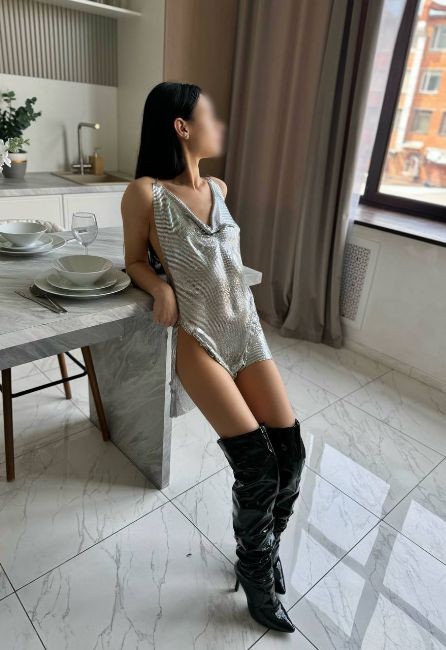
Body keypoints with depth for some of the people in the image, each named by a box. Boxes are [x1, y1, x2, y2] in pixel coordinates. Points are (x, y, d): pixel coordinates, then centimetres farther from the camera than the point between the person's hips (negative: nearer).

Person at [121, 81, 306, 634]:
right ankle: (256, 577, 17)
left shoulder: (219, 188, 12)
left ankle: (265, 547, 27)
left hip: (245, 331, 6)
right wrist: (161, 289, -15)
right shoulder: (145, 192, -6)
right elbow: (136, 260, 4)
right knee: (256, 465, -14)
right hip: (198, 338, -6)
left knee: (290, 450, -3)